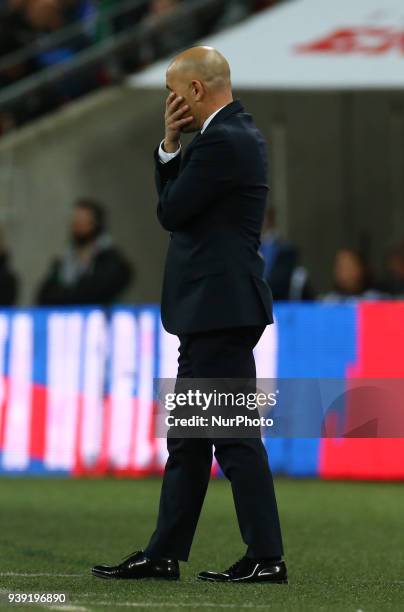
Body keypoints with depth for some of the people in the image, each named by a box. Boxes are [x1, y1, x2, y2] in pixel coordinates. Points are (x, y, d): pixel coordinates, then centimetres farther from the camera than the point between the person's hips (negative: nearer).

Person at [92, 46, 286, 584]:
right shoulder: (236, 132, 16)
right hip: (211, 310, 11)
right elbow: (174, 201, 19)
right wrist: (170, 146, 4)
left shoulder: (222, 141, -16)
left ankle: (267, 558, -5)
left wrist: (175, 150, 6)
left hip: (222, 308, -11)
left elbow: (171, 212, -12)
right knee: (188, 437, 13)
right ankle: (164, 555, 18)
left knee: (235, 435, -7)